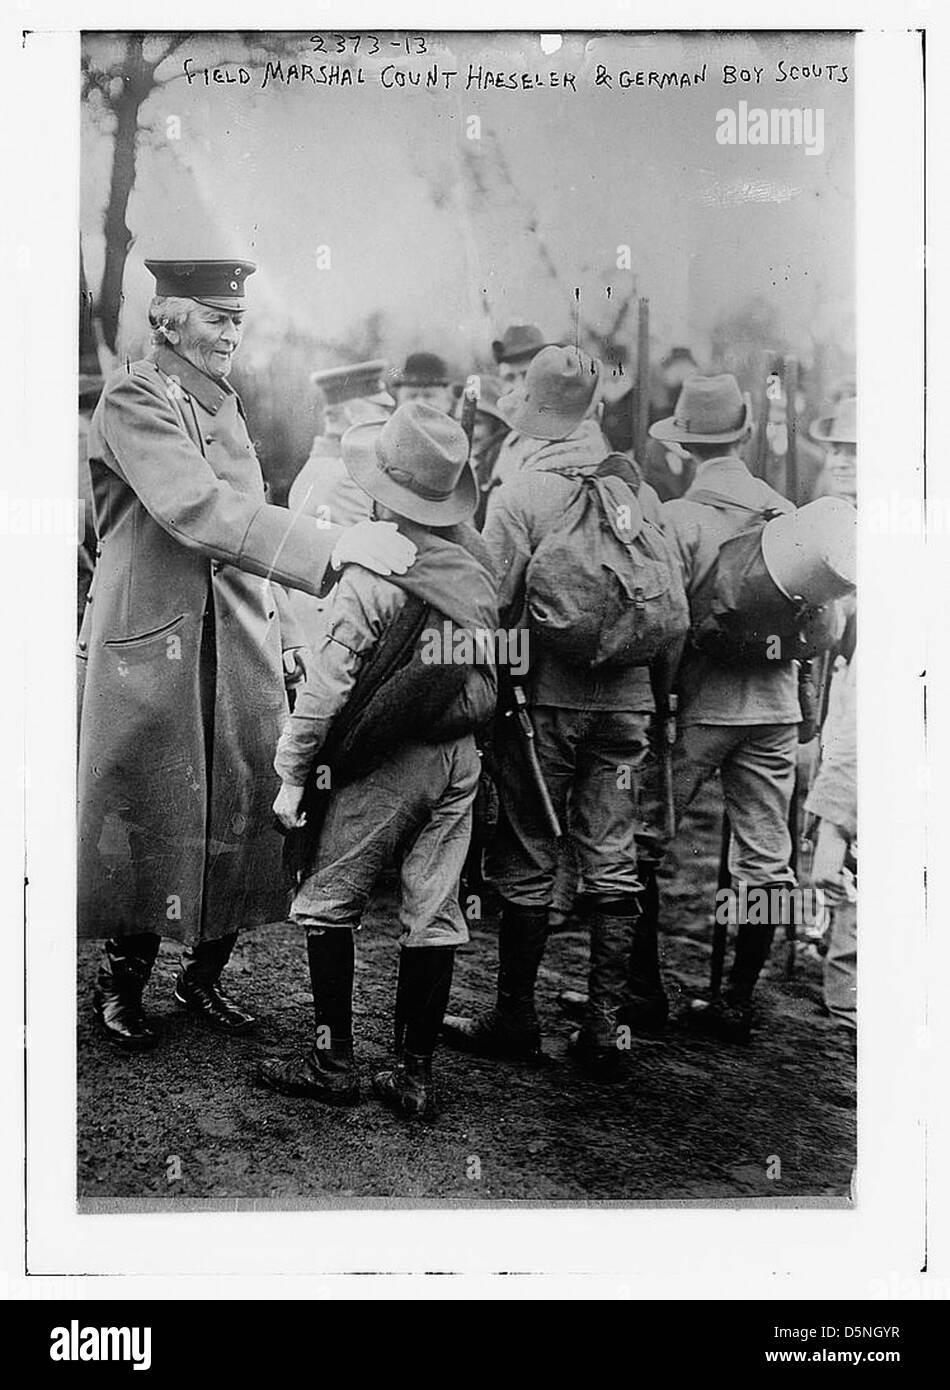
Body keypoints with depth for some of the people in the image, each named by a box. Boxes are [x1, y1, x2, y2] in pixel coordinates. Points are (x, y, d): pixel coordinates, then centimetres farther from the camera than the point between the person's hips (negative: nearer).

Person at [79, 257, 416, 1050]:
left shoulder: (225, 404, 17)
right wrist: (334, 546, -33)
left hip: (243, 652, 7)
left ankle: (205, 974, 25)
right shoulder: (133, 400, -9)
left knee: (243, 825, 7)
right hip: (154, 654, -7)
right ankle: (123, 986, 22)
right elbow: (197, 510, -25)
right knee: (146, 827, 4)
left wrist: (286, 634, 15)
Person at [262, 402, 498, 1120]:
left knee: (328, 901, 10)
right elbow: (489, 663, 8)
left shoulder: (372, 574, -16)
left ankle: (334, 1061, 13)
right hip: (460, 755, 5)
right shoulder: (478, 557, 0)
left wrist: (293, 771, -6)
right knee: (433, 912, 10)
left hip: (386, 761, -5)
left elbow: (327, 684, -13)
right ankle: (416, 1072, 16)